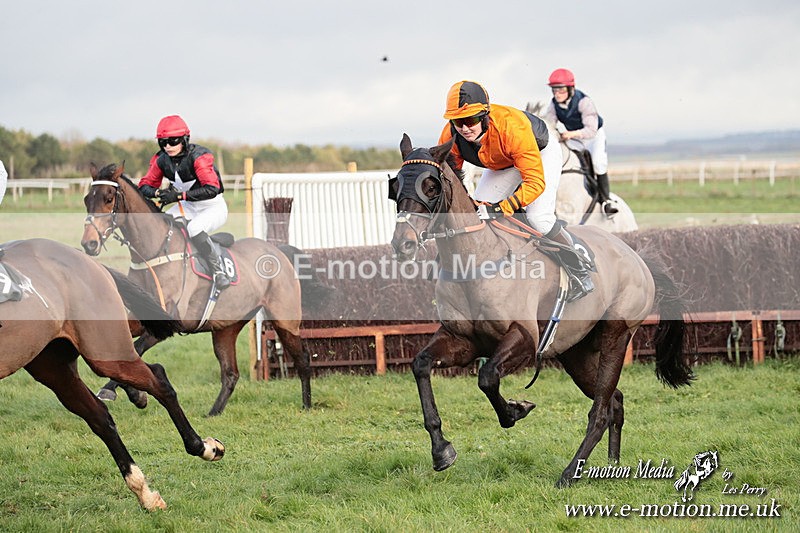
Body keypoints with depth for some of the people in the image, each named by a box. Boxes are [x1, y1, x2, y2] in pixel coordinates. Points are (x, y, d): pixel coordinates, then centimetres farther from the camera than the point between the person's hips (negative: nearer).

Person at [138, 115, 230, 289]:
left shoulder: (198, 156, -25)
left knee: (194, 228, -36)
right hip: (187, 208, 7)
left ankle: (218, 269, -24)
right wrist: (158, 192, -23)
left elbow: (212, 189, -35)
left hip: (214, 207, -7)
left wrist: (179, 195, -39)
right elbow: (145, 185, 1)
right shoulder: (161, 160, -6)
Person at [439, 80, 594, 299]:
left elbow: (535, 181, -44)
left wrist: (501, 208, -55)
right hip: (503, 164, 6)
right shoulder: (451, 136, -29)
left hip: (541, 152, -6)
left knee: (538, 218, -24)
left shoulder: (511, 127, -45)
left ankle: (579, 272, -5)